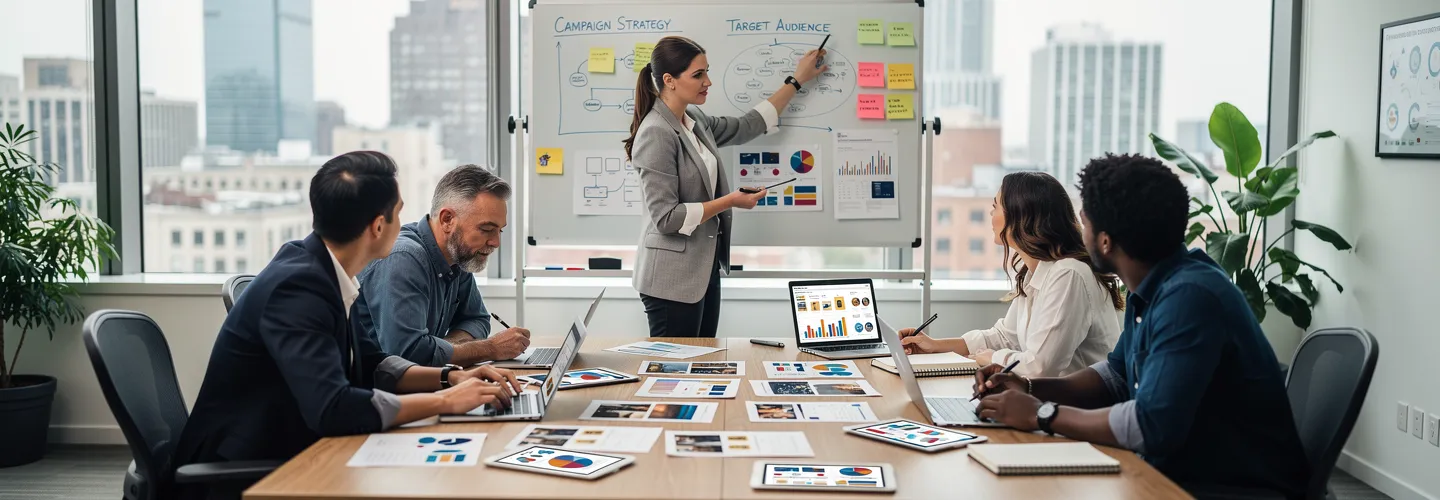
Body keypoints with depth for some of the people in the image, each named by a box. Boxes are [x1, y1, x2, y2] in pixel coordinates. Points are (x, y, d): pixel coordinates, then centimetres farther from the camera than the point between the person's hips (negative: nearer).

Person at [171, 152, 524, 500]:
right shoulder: (297, 286, -24)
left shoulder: (316, 267, 1)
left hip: (281, 460, 8)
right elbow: (333, 409, -32)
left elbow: (368, 365, 12)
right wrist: (446, 400, -22)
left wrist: (448, 377, -2)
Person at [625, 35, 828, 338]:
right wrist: (729, 202, -17)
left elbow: (746, 127, 21)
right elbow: (666, 217, -22)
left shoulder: (695, 121, 7)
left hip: (703, 268, 9)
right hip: (673, 277, -9)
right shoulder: (657, 134, -18)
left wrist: (796, 81, 25)